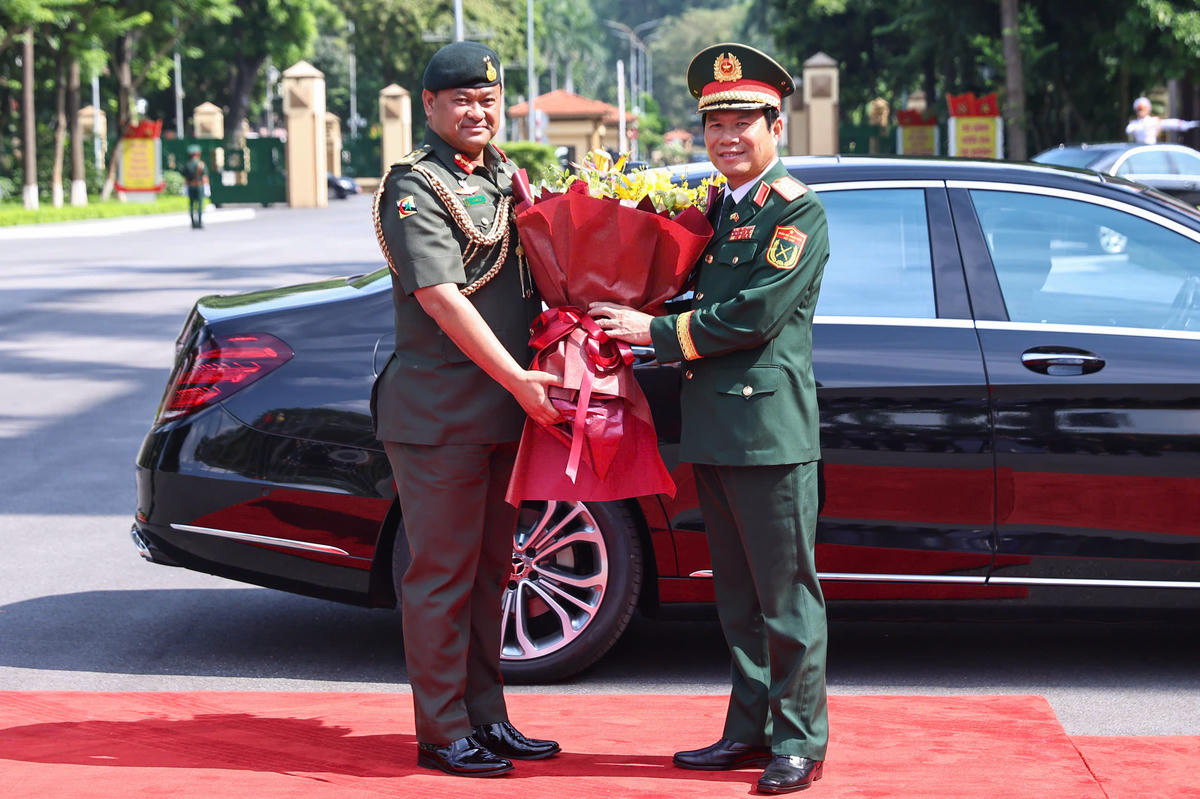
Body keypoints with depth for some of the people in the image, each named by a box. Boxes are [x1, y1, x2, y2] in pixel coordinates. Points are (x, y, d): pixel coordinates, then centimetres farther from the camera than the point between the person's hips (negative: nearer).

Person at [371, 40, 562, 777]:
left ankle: (486, 719, 22)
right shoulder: (414, 188, -10)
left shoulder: (506, 179, 14)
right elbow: (441, 298, -19)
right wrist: (517, 378, -21)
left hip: (504, 412, 8)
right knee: (442, 574, -2)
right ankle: (442, 734, 5)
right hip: (438, 412, -8)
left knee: (489, 572, 14)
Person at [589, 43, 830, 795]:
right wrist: (627, 320, 0)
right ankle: (750, 731, 22)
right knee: (739, 599, 14)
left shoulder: (796, 210, -9)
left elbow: (755, 314, -17)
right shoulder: (713, 209, 17)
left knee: (786, 597, -2)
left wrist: (656, 332, -12)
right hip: (714, 433, 8)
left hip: (770, 431, -8)